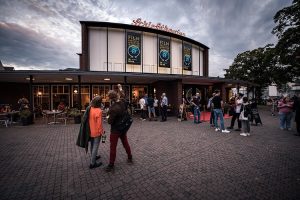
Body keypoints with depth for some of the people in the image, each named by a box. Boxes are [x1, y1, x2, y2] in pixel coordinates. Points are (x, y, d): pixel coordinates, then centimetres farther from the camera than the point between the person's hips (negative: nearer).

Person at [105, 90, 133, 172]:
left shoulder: (113, 108, -30)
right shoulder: (123, 103, -11)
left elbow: (110, 121, -24)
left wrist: (108, 117, 0)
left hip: (115, 130, -7)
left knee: (113, 147, 10)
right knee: (125, 143, 23)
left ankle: (111, 165, 26)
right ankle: (130, 158, 40)